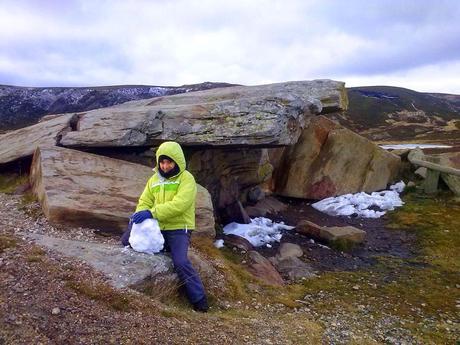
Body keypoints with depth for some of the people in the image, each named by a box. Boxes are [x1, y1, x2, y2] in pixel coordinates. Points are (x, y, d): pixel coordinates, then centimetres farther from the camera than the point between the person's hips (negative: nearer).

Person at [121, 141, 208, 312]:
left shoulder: (186, 178, -10)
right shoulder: (154, 179, 11)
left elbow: (179, 205, -24)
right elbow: (145, 201, 10)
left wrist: (152, 213, -31)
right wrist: (139, 215, -14)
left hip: (178, 229, -6)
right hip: (157, 228, 6)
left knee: (180, 262, -24)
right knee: (127, 239, 1)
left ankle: (199, 299, -7)